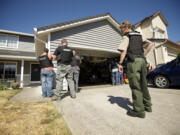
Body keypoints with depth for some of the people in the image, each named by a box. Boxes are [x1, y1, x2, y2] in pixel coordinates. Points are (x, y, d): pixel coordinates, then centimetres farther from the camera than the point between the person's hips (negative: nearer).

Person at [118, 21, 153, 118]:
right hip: (142, 61, 8)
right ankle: (147, 105, 27)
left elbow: (123, 51, -12)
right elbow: (150, 44, 16)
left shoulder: (126, 37, 1)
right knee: (143, 84, 15)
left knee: (135, 86, -5)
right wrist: (143, 55, 15)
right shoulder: (139, 35, 23)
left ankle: (139, 111, 1)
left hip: (133, 61, -7)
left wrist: (120, 63, -7)